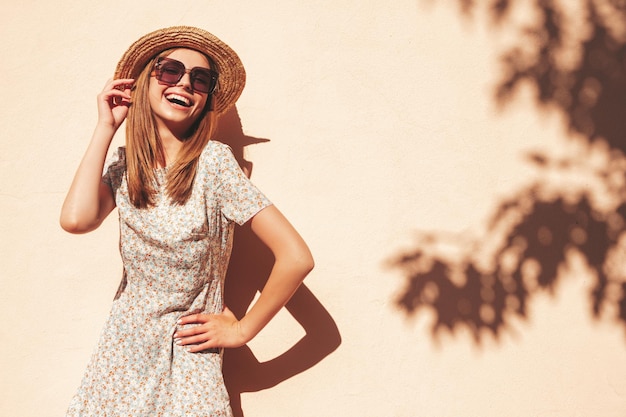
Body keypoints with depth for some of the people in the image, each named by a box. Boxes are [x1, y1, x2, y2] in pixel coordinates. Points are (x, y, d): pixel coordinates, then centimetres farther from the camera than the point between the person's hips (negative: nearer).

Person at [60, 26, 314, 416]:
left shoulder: (213, 161, -16)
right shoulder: (122, 164, -2)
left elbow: (296, 257, -22)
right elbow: (77, 219, -23)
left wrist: (242, 330, -11)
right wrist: (105, 128, -12)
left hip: (189, 354, -3)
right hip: (122, 351, 4)